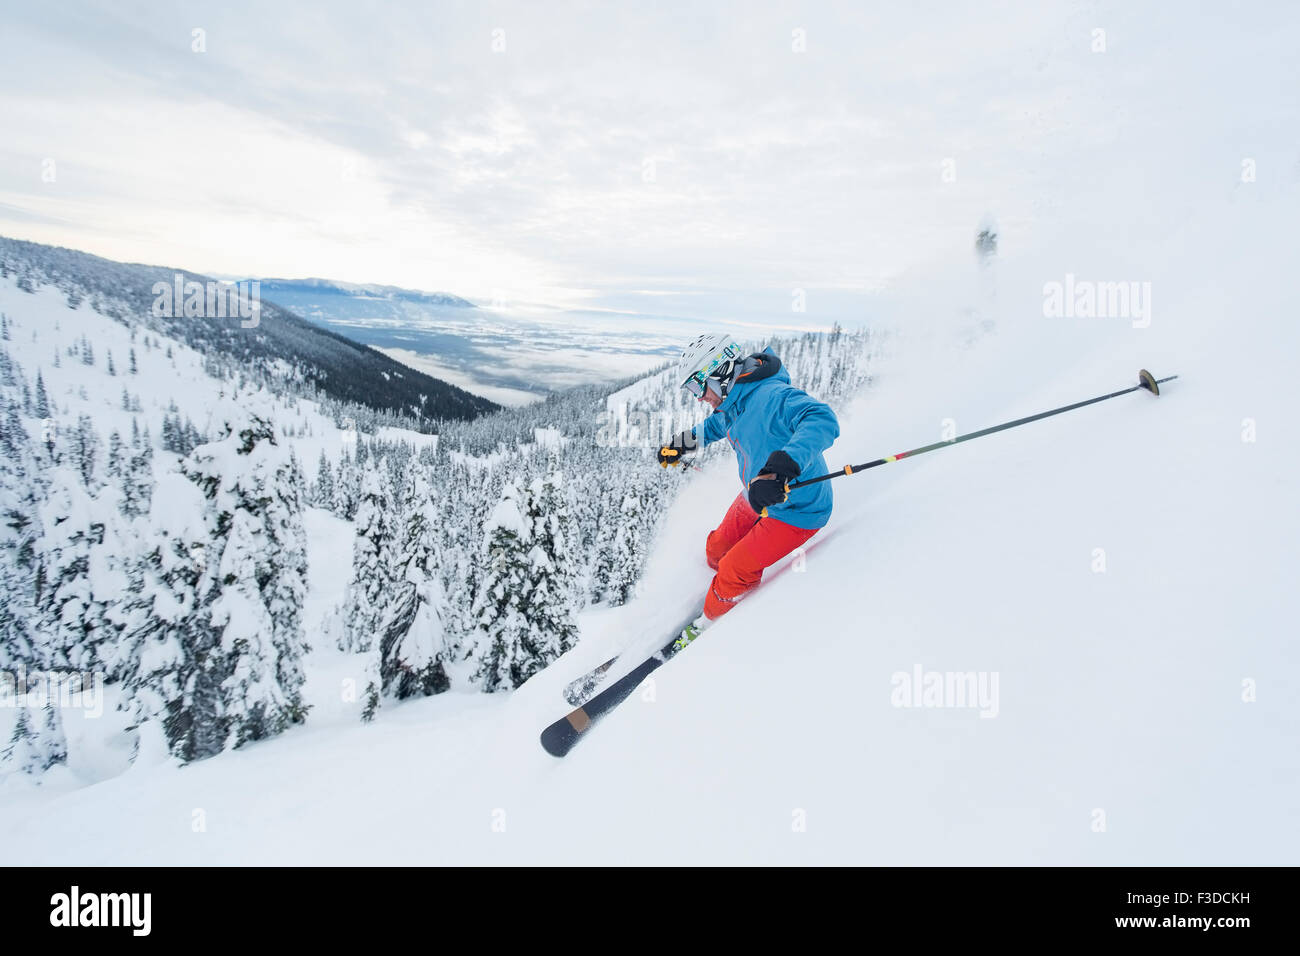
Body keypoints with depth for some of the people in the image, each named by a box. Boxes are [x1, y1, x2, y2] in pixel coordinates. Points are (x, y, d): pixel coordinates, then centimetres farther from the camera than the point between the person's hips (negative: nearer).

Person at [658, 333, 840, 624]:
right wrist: (683, 443, 29)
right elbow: (715, 425, 23)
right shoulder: (733, 403, -2)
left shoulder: (772, 396, -32)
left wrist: (780, 468, -63)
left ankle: (711, 623, 25)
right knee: (717, 549, 20)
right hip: (755, 500, 9)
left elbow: (822, 420, -50)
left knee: (734, 571, -3)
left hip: (795, 510, -9)